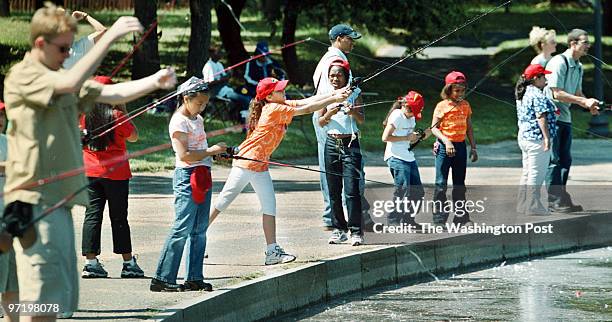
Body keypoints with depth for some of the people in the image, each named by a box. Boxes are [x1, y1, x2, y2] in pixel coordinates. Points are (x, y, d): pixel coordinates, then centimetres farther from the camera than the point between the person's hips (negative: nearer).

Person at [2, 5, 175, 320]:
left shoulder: (58, 79, 19)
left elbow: (108, 93, 9)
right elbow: (71, 83, -24)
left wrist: (155, 81, -6)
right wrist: (110, 36, -24)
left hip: (58, 200, 9)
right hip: (34, 202, -9)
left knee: (61, 296, 10)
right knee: (45, 294, -12)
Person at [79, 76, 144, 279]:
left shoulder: (82, 115, -2)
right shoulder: (117, 116, -11)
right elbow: (134, 137, 3)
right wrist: (124, 111, 6)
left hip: (90, 172, 3)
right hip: (115, 173, -3)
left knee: (92, 214, 4)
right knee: (119, 217, 4)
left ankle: (90, 262, -3)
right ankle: (128, 263, 8)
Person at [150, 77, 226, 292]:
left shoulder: (197, 119, 16)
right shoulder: (179, 122, -11)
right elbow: (184, 155, -19)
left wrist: (218, 150, 8)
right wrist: (211, 151, -18)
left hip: (203, 176, 9)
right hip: (187, 177, -9)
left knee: (199, 229, 9)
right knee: (182, 229, -11)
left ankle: (194, 278, 13)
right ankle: (162, 279, -9)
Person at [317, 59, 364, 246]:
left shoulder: (354, 93, 2)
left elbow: (362, 120, -6)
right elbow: (321, 122, 5)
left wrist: (353, 112, -26)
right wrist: (330, 114, -16)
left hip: (350, 144, -3)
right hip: (332, 144, 3)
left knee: (352, 190, -10)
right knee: (334, 190, 5)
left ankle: (356, 231, -8)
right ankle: (339, 230, 13)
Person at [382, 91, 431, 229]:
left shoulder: (411, 118, 16)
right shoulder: (397, 116, -11)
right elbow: (385, 137, -18)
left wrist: (422, 135, 5)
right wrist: (407, 137, -15)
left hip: (409, 158, 9)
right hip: (397, 159, -9)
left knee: (417, 191, 10)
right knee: (402, 192, -11)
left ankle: (408, 219, 21)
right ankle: (394, 221, -4)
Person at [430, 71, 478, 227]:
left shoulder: (465, 105, 8)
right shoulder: (442, 106, -7)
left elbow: (469, 128, 14)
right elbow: (434, 128, -10)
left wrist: (473, 147, 10)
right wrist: (446, 141, -23)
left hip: (460, 146, 5)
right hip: (444, 147, -5)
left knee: (459, 184, 10)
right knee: (441, 184, -3)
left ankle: (461, 217, 15)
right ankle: (439, 218, 0)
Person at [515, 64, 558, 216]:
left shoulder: (522, 95, 15)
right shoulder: (538, 95, -15)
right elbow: (541, 117, -21)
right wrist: (546, 137, -22)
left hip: (523, 137, 10)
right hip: (537, 138, -10)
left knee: (527, 173, 15)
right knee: (536, 174, -5)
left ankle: (522, 206, 19)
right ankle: (533, 206, -4)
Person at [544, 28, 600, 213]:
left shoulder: (578, 67, 13)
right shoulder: (558, 63, -17)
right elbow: (557, 94, -22)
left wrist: (589, 105, 1)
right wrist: (584, 102, -21)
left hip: (565, 118, 9)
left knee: (565, 160, 11)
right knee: (554, 160, -7)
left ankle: (562, 199, 17)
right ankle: (554, 201, -5)